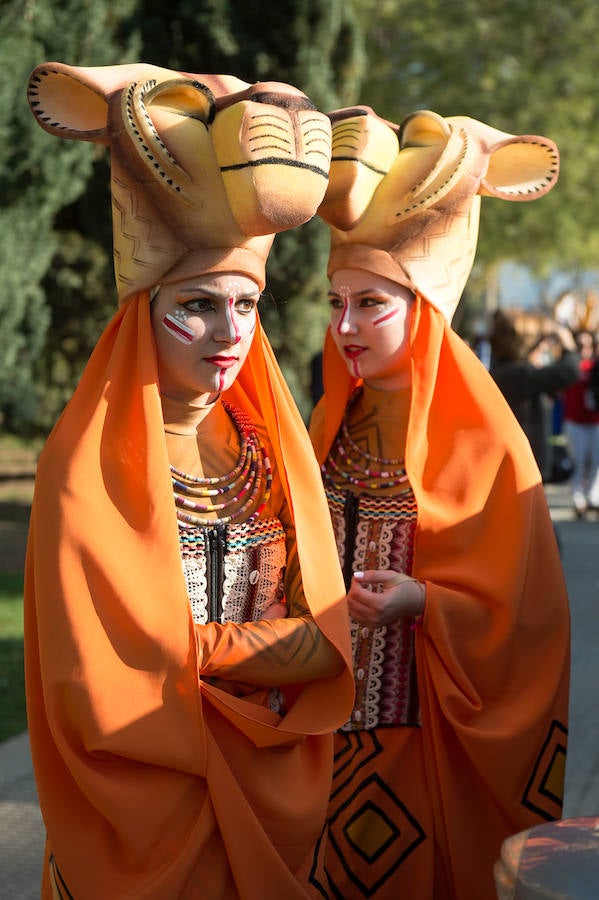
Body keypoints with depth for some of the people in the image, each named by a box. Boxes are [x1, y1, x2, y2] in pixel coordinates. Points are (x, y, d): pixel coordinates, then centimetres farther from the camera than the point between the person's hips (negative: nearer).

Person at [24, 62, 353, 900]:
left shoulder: (270, 441, 1)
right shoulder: (90, 460, -14)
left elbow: (325, 626, 0)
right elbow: (118, 653, -18)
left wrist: (209, 655, -18)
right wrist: (280, 644, -11)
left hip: (273, 784, 5)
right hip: (150, 791, -4)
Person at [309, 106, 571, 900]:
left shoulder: (480, 440, -12)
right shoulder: (337, 421, 6)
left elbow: (521, 607, -11)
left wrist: (422, 602, -24)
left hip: (428, 731, -5)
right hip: (327, 715, 5)